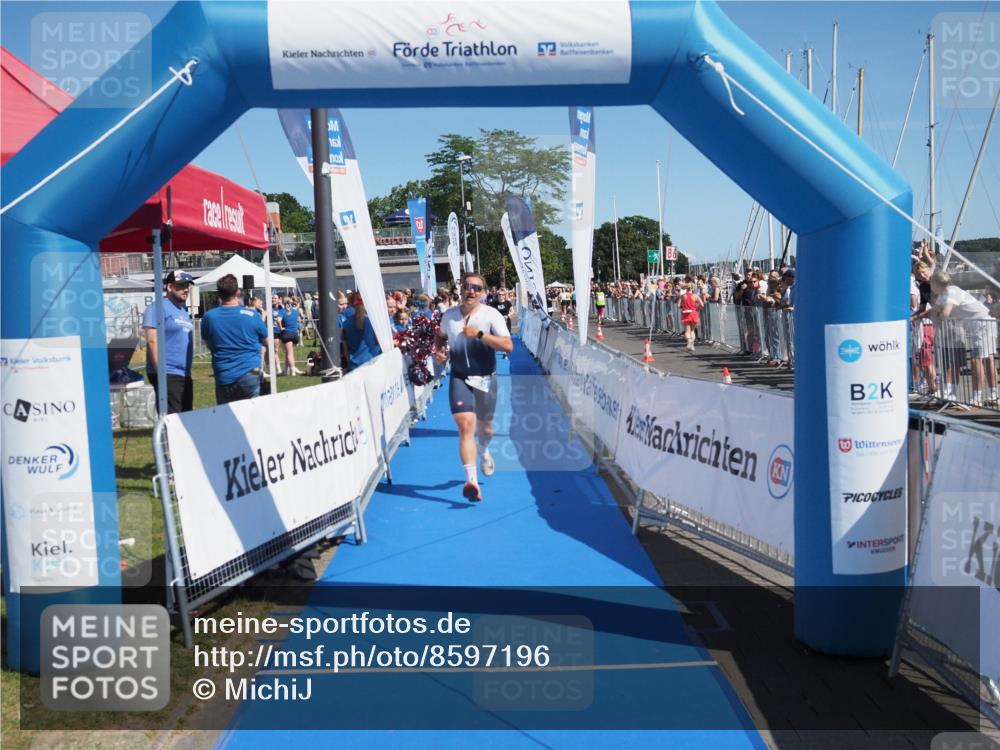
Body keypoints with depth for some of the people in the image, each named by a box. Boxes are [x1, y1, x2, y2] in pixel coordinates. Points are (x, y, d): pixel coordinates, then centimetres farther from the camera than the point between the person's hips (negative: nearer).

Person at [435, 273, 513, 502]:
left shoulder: (491, 314, -9)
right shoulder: (449, 315, 1)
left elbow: (508, 346, -19)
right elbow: (441, 336, 23)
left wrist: (480, 334, -29)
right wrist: (439, 351, 1)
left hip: (486, 379, 0)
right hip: (460, 378, 0)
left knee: (484, 426, 16)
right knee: (465, 425, -17)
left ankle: (484, 452, 54)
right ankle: (471, 481, -22)